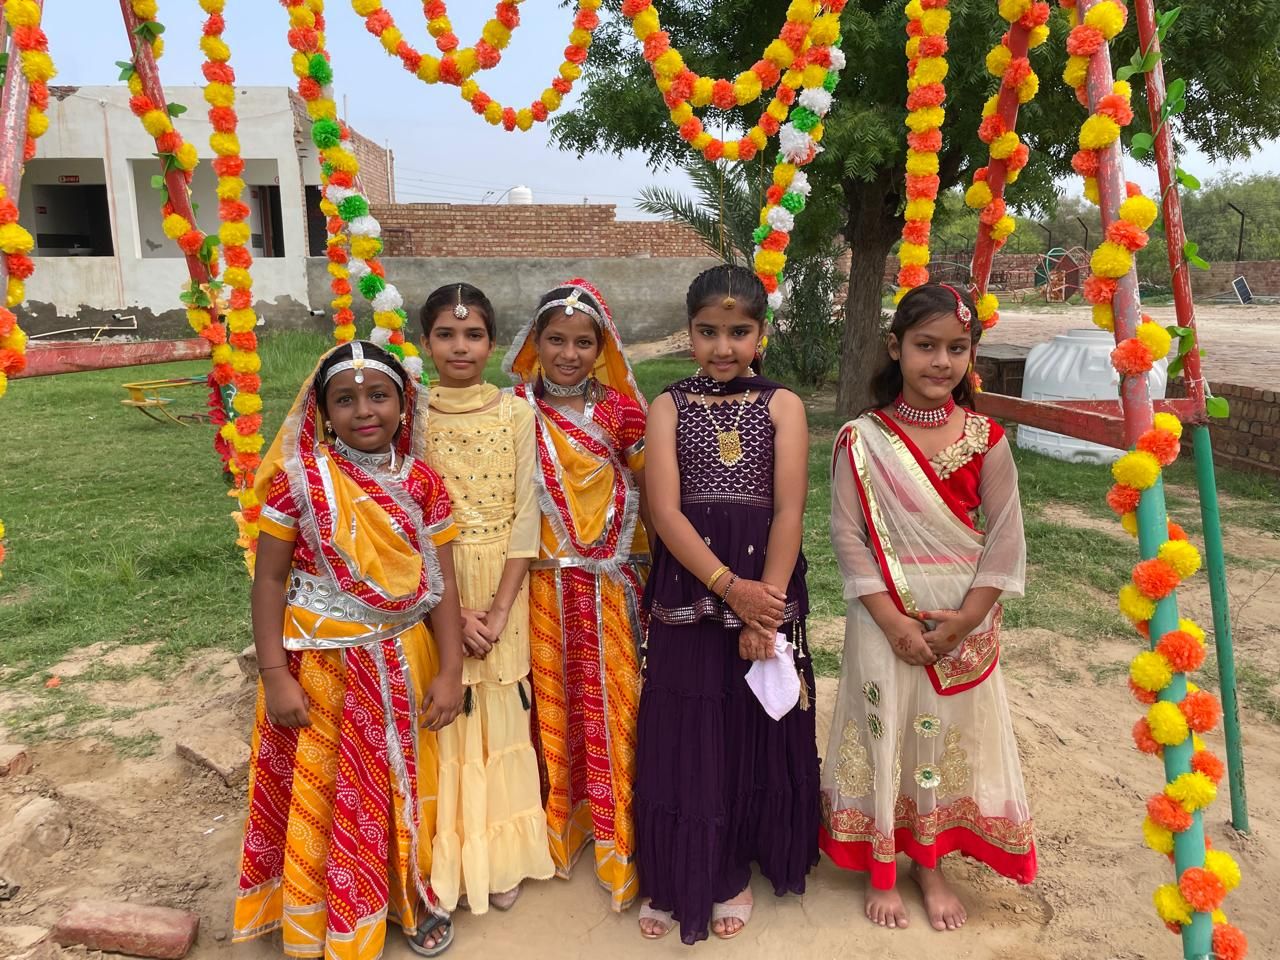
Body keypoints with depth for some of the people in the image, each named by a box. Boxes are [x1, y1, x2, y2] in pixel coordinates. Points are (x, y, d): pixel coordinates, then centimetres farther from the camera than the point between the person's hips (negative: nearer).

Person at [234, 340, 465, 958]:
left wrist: (450, 671, -7)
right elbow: (269, 579, -7)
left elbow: (441, 582, -3)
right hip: (320, 666, -2)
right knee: (321, 796, 13)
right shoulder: (296, 479, -10)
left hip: (403, 664, 2)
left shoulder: (421, 483, -4)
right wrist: (274, 675, -11)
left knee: (403, 789, 18)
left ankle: (412, 898, 41)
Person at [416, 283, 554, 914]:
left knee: (498, 713, 10)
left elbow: (526, 513, -5)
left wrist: (499, 607, -12)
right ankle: (448, 859, 26)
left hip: (504, 585, 1)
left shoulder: (517, 413, -2)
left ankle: (499, 856, 29)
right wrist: (455, 610, -13)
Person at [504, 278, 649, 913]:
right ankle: (558, 827, 31)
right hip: (544, 582, 0)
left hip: (609, 582, 0)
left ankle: (617, 842, 23)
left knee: (610, 701, 6)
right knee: (551, 701, 11)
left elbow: (646, 491, 3)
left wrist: (642, 569, 0)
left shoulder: (621, 410, -2)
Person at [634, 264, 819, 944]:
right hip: (687, 592, 0)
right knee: (680, 734, 6)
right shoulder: (668, 407, 1)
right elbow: (665, 511, -8)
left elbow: (789, 511, -6)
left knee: (756, 733, 11)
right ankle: (675, 881, 27)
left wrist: (763, 607, -14)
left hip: (766, 589, 0)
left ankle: (736, 873, 33)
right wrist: (730, 587, -18)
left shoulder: (781, 405, 1)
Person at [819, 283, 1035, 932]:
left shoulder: (984, 439, -3)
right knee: (883, 735, 9)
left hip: (964, 623, 2)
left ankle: (930, 867, 36)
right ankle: (881, 871, 31)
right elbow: (847, 536, -9)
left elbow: (1004, 537, -2)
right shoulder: (862, 440, -9)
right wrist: (893, 621, -15)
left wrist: (967, 617, -10)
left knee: (948, 737, 14)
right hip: (886, 619, -2)